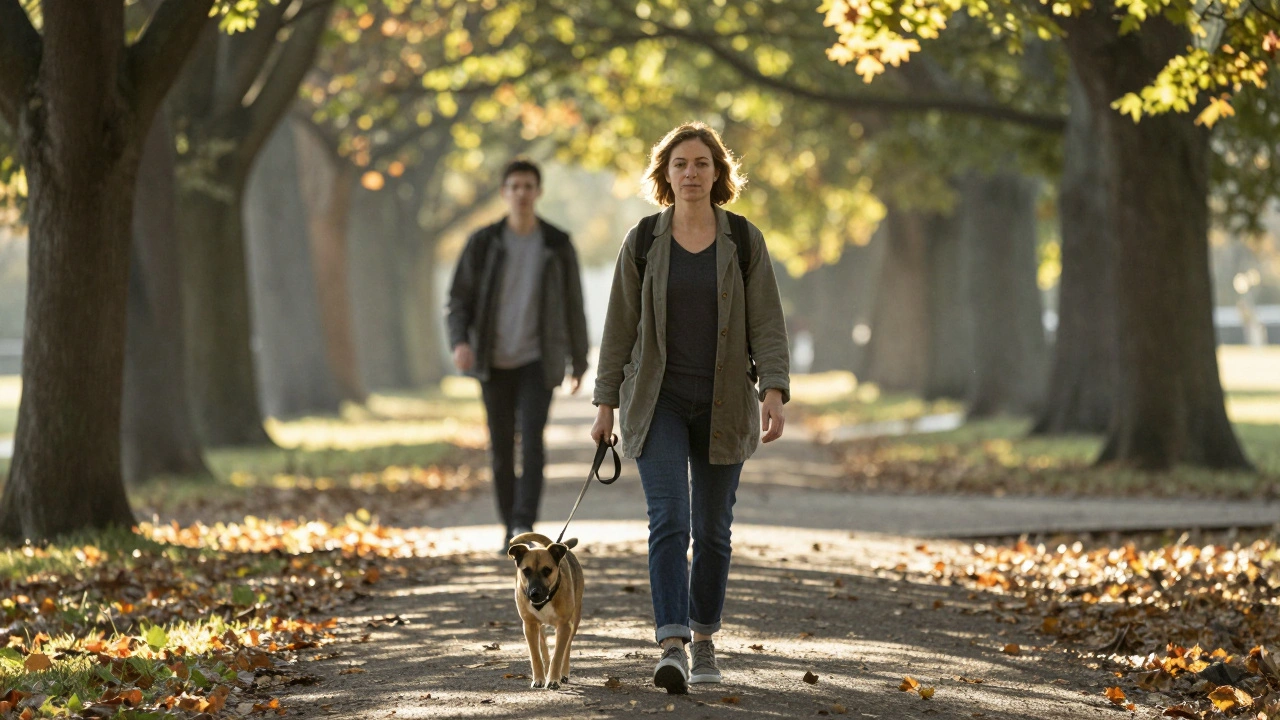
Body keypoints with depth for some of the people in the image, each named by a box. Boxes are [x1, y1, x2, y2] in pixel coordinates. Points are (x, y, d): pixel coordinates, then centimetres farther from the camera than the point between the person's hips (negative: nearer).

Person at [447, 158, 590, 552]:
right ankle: (511, 530, 16)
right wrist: (459, 341, -17)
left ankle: (525, 523, -23)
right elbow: (460, 298, 1)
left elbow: (573, 306, 8)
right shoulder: (483, 243, 1)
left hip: (538, 362, -1)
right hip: (494, 363, 1)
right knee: (501, 448, 6)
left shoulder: (557, 245, 1)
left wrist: (579, 362, 9)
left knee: (532, 438, -18)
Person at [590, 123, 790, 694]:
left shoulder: (745, 241, 0)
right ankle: (672, 648, -22)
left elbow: (767, 324, -3)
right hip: (659, 401, -1)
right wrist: (606, 403, 4)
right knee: (668, 520, -15)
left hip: (723, 405, 1)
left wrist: (774, 392, -15)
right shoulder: (643, 242, 1)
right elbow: (620, 325, 5)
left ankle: (704, 639, 25)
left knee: (712, 529, 8)